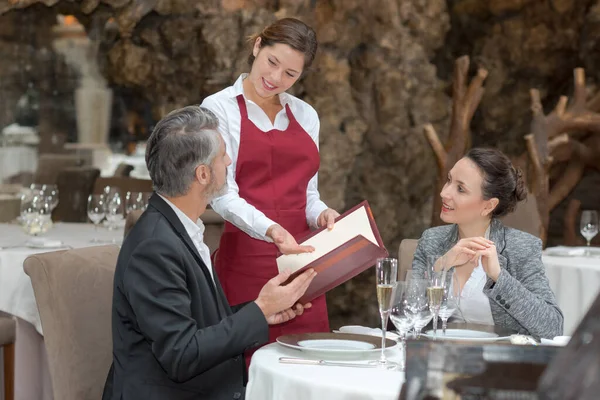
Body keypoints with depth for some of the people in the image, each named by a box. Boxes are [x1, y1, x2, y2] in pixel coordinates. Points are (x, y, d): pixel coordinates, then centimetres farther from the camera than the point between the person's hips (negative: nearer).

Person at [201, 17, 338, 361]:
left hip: (300, 263, 5)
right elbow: (223, 195, -11)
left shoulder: (305, 115, 14)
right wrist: (271, 230, -27)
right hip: (246, 262, -5)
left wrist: (321, 214, -4)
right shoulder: (220, 108, -2)